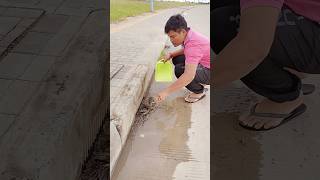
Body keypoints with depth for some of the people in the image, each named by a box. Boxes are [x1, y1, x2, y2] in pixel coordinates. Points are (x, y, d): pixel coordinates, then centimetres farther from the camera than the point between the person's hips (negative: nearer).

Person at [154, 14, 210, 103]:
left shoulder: (193, 43, -33)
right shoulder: (189, 35, -5)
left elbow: (189, 76, -42)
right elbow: (185, 50, 19)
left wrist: (166, 92, -40)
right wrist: (170, 54, -1)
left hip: (209, 72, -9)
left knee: (180, 70, -27)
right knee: (176, 59, 7)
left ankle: (199, 91, 0)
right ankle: (199, 82, 16)